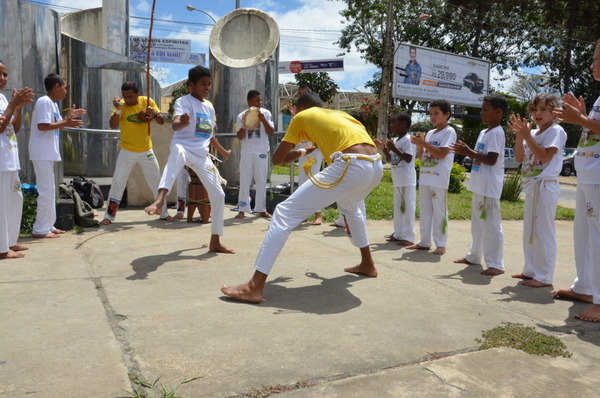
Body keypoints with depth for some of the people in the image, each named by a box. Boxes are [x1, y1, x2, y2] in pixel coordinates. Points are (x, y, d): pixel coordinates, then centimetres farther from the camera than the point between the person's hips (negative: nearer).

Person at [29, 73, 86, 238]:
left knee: (49, 190, 14)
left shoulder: (53, 103, 17)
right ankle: (40, 229, -1)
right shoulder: (44, 102, -13)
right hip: (42, 153, -10)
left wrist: (68, 117, 13)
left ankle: (48, 226, 21)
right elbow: (42, 126, -22)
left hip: (48, 153, 10)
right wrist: (66, 123, -22)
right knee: (46, 191, -7)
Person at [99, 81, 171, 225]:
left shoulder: (147, 101, -6)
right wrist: (118, 110, -39)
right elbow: (112, 125, -23)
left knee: (157, 182, 9)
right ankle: (109, 216, 6)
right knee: (118, 182, -4)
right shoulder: (120, 104, -11)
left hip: (146, 151, 2)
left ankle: (164, 213, 23)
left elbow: (162, 122, -6)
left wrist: (155, 114, -27)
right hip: (127, 152, -2)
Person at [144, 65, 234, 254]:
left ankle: (215, 242, 15)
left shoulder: (209, 107, 16)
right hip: (184, 147, -7)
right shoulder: (184, 101, -6)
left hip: (202, 156, 7)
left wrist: (223, 151, 42)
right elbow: (175, 125, -27)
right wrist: (181, 122, -50)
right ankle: (160, 199, -61)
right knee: (177, 151, -44)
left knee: (218, 195, 3)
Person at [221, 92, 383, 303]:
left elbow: (277, 159, 19)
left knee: (285, 213, -2)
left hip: (351, 166, -7)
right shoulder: (341, 114, 34)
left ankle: (255, 287, -6)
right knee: (349, 206, 40)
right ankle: (367, 264, 46)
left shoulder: (302, 117, 19)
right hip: (376, 166, 7)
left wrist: (300, 152, 38)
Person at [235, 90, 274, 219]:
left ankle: (261, 210, 13)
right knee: (244, 181, 2)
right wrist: (244, 126, -18)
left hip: (262, 152, 0)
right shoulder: (242, 116, 2)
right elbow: (239, 137, 0)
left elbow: (271, 133, -4)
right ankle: (242, 210, 8)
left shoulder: (266, 113, 1)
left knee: (261, 182, 5)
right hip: (246, 152, 0)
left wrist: (263, 120, -16)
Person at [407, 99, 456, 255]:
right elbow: (421, 156, 17)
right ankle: (424, 242, 17)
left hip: (439, 178, -7)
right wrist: (419, 145, -1)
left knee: (439, 211, -2)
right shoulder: (430, 133, 16)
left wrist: (424, 143, -16)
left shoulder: (449, 132, -4)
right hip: (424, 177, 7)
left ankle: (440, 244, 5)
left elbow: (442, 154, -15)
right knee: (424, 210, 10)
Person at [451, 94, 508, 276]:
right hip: (479, 185, 10)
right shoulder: (484, 132, 16)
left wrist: (469, 152, -20)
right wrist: (467, 150, 5)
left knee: (491, 224, -7)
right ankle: (474, 256, 30)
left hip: (489, 187, -10)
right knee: (477, 223, 18)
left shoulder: (496, 133, -14)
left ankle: (496, 264, -2)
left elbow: (491, 159, -21)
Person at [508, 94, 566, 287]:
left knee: (543, 231, -6)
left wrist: (526, 135, -18)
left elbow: (544, 156, -18)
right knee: (529, 231, 13)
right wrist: (519, 135, -2)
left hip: (545, 186, -8)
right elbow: (519, 158, 7)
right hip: (531, 186, 8)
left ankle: (544, 276, 0)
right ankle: (531, 270, 24)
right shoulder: (532, 133, 13)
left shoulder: (556, 131, -7)